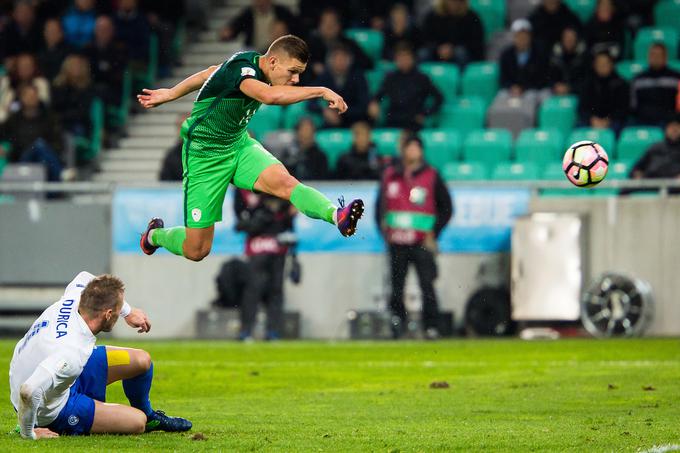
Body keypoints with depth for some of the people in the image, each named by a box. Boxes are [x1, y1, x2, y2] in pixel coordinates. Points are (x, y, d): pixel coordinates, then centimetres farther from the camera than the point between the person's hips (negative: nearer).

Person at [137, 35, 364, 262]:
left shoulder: (253, 64, -2)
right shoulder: (241, 67, -28)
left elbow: (211, 72, 14)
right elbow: (269, 95, -49)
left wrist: (171, 94, 26)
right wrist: (321, 91, -43)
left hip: (239, 144, 7)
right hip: (204, 156, -7)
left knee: (283, 181, -27)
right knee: (196, 250, 0)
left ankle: (337, 216, -51)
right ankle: (156, 234, 32)